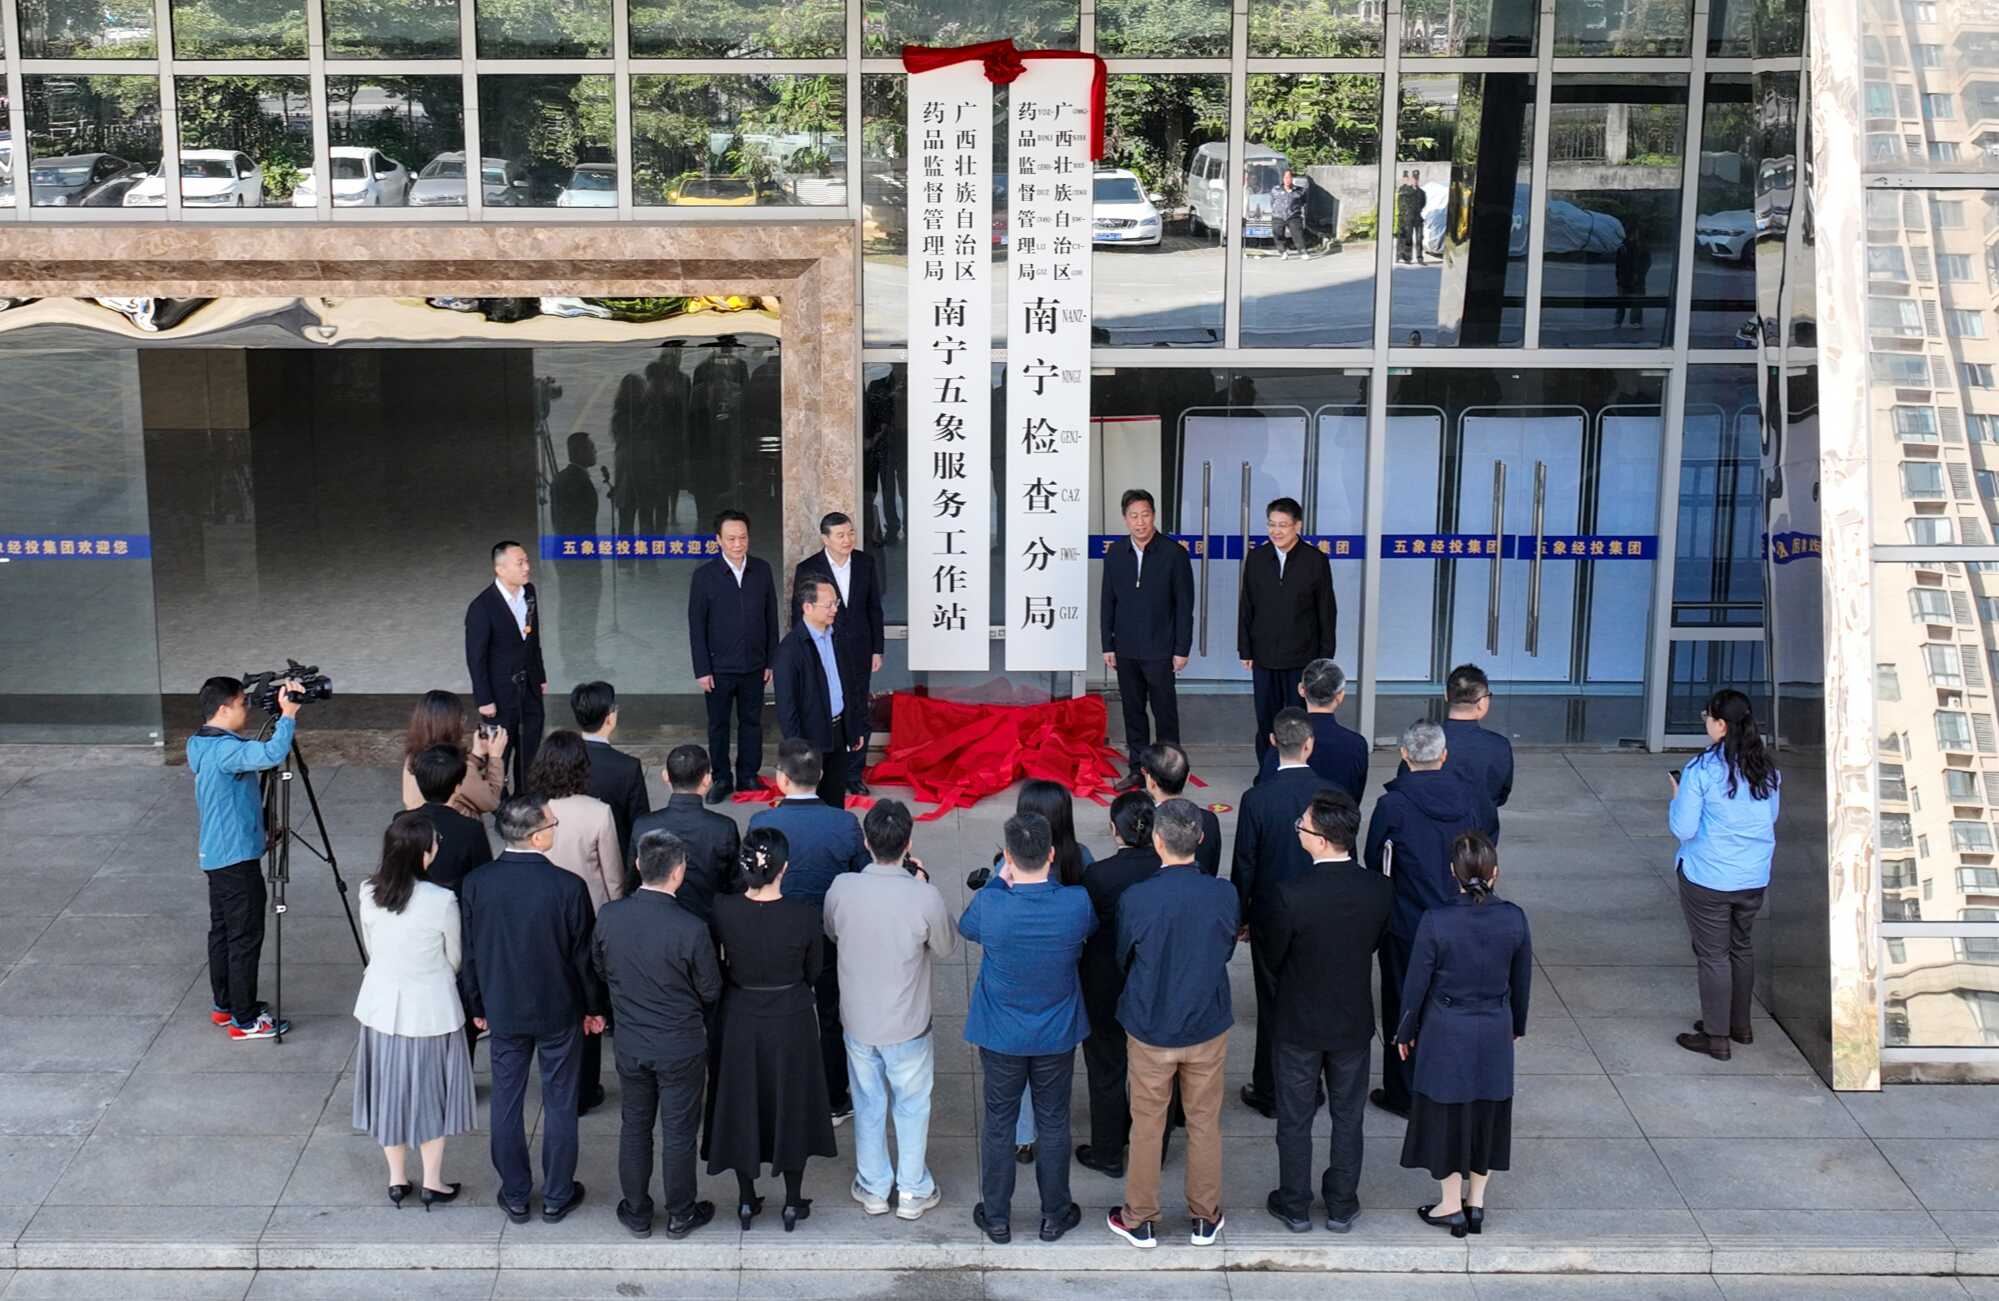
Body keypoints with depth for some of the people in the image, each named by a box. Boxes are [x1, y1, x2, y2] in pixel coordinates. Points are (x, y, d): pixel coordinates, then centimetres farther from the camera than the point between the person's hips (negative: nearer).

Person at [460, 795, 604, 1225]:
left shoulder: (476, 884, -13)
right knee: (560, 1104, 13)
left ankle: (515, 1196, 27)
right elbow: (584, 956, -12)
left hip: (502, 1011, 2)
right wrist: (594, 1008, 4)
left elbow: (468, 953, -2)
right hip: (559, 1011, -2)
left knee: (506, 1104, 16)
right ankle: (557, 1196, 25)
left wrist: (478, 1006, 13)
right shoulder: (568, 887, -22)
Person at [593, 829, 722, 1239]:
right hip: (682, 1048, -3)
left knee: (634, 1127, 19)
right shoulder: (691, 929, -25)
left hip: (630, 1045, 3)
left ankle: (637, 1213, 31)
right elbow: (711, 991, -13)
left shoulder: (609, 916, -14)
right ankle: (680, 1216, 27)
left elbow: (600, 968, 4)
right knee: (679, 1132, 13)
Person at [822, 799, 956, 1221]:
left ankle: (873, 1188, 36)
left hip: (858, 1023, 2)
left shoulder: (841, 888, -17)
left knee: (868, 1106, 22)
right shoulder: (925, 897, -25)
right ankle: (913, 1192, 33)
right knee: (912, 1108, 20)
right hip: (908, 1027, -2)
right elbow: (946, 949, -6)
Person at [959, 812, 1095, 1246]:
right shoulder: (1077, 904, -23)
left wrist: (999, 879, 4)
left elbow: (965, 926, -1)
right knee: (1053, 1124, 18)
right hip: (1058, 1034, 1)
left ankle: (996, 1217, 30)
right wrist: (1050, 879, 10)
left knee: (999, 1123, 17)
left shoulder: (989, 906, -26)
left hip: (1001, 1035, -1)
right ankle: (1055, 1214, 33)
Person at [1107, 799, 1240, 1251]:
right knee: (1205, 1123, 18)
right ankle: (1206, 1218, 31)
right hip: (1208, 1027, 1)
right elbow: (1226, 950, 1)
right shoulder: (1223, 895, -16)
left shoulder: (1135, 900, -22)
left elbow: (1122, 959, -5)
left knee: (1147, 1126, 14)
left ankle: (1139, 1220, 28)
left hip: (1150, 1030, -1)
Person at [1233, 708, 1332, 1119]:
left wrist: (1240, 916, 4)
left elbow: (1243, 865, -10)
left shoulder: (1256, 799, -17)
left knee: (1272, 1004, 9)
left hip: (1271, 917, -2)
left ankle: (1269, 1092, 18)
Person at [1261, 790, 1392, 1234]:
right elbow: (1374, 943, 0)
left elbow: (1271, 958, -14)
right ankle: (1341, 1206, 32)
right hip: (1354, 1022, 3)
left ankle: (1295, 1206, 30)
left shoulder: (1290, 896, -29)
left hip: (1298, 1024, -3)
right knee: (1348, 1117, 20)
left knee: (1295, 1119, 15)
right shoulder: (1379, 890, -17)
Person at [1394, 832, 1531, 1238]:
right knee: (1487, 1110, 18)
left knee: (1447, 1112, 12)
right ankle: (1476, 1201, 29)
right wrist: (1516, 1025, 19)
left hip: (1446, 1032, -3)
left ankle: (1451, 1204, 22)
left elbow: (1417, 984, -12)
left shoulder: (1436, 921, -20)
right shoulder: (1513, 919, -12)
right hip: (1494, 1033, 3)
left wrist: (1405, 1032, 3)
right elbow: (1522, 981, 2)